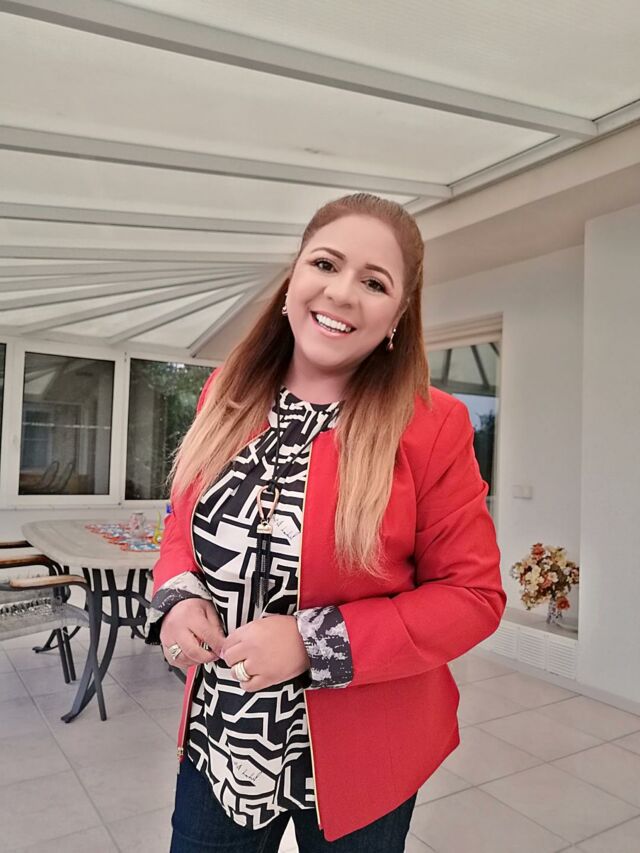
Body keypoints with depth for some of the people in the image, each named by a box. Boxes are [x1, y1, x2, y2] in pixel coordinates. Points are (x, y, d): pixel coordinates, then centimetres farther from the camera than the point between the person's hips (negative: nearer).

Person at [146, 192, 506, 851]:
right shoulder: (226, 395, -4)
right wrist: (178, 597, -12)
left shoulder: (433, 427, -17)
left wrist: (316, 642, -22)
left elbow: (473, 595, -13)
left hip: (357, 758, -2)